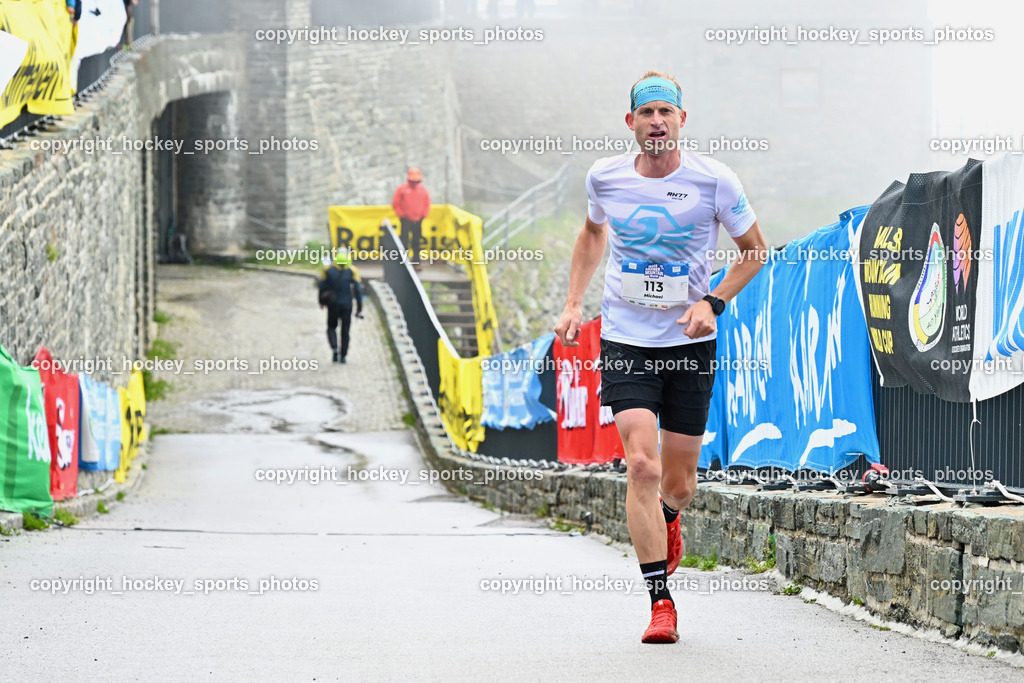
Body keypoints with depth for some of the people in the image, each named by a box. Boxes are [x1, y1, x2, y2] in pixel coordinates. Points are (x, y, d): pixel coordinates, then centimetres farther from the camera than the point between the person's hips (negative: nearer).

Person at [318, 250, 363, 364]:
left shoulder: (328, 270, -2)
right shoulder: (352, 271, -4)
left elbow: (322, 286, 1)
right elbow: (358, 289, -7)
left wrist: (322, 301, 15)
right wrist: (359, 307, -2)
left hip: (333, 304, 0)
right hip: (347, 304, 0)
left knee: (332, 327, 15)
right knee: (345, 330, 10)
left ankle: (334, 348, -11)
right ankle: (343, 356, 8)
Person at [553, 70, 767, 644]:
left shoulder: (714, 180, -8)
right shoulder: (605, 177, -1)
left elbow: (755, 249, 5)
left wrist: (713, 303, -8)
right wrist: (574, 304, 13)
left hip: (690, 342, 0)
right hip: (625, 342, 0)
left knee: (679, 483, 7)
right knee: (642, 466, -17)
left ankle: (667, 518, 47)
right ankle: (661, 601, -12)